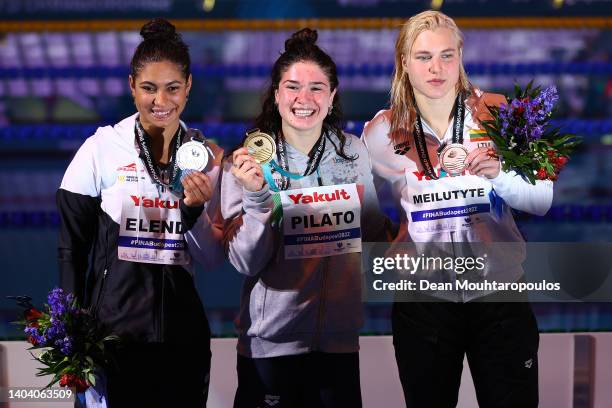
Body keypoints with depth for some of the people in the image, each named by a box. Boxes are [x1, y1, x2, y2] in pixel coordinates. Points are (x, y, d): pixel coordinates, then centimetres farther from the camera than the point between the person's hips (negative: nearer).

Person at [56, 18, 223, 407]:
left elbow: (214, 257, 6)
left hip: (183, 333, 3)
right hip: (113, 330, -3)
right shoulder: (101, 148, -4)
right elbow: (72, 248, 0)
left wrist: (195, 210, -12)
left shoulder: (207, 156, 5)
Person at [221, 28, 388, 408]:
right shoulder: (247, 162, -6)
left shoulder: (353, 152, 1)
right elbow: (248, 263, -11)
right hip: (270, 341, -2)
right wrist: (256, 198, -24)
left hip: (338, 336, 2)